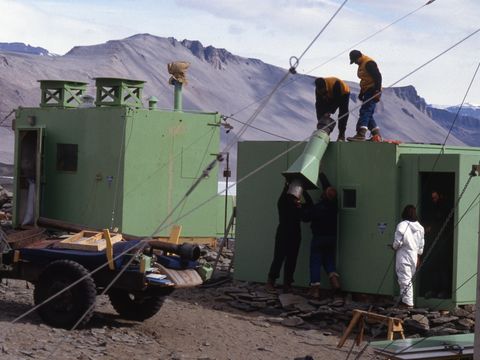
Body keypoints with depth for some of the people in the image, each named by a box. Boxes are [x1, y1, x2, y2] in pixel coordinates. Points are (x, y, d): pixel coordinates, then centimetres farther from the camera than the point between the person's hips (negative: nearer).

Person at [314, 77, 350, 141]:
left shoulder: (335, 84, -42)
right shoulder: (318, 89, -25)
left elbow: (337, 100, -38)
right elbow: (319, 104, -21)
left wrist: (329, 112, -43)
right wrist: (319, 118, -28)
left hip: (343, 94, -5)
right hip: (330, 97, 5)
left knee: (343, 114, -17)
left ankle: (341, 135, -13)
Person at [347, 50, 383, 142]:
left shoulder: (369, 63, -13)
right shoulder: (362, 64, 20)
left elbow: (378, 76, -19)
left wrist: (377, 91, -24)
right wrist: (361, 93, 21)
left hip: (372, 91, -11)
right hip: (368, 91, 11)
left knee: (365, 111, -18)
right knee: (368, 115, 10)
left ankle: (361, 134, -27)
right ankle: (377, 135, 12)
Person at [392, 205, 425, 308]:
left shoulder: (402, 225, -15)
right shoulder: (420, 227, 5)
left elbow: (397, 242, -15)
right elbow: (421, 244, 11)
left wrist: (394, 247, 7)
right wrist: (418, 255, 22)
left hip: (403, 256, -6)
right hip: (414, 256, 6)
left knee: (405, 279, -3)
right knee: (409, 278, 16)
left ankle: (408, 302, -5)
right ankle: (404, 300, 21)